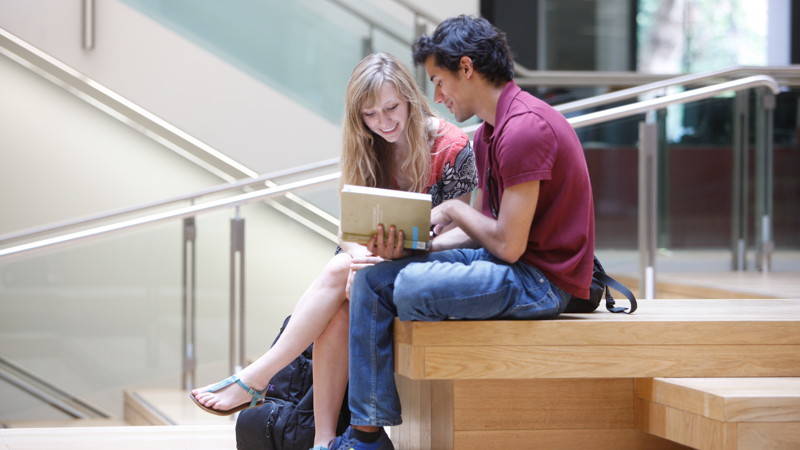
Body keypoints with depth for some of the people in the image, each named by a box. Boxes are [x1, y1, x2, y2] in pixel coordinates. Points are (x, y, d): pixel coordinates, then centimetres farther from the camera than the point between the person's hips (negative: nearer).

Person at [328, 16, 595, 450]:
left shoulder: (524, 128, -19)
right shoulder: (487, 133, 14)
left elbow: (509, 245, -22)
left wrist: (453, 209, -5)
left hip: (544, 279, -10)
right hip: (507, 265, 10)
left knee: (413, 286, -27)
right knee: (372, 279, 1)